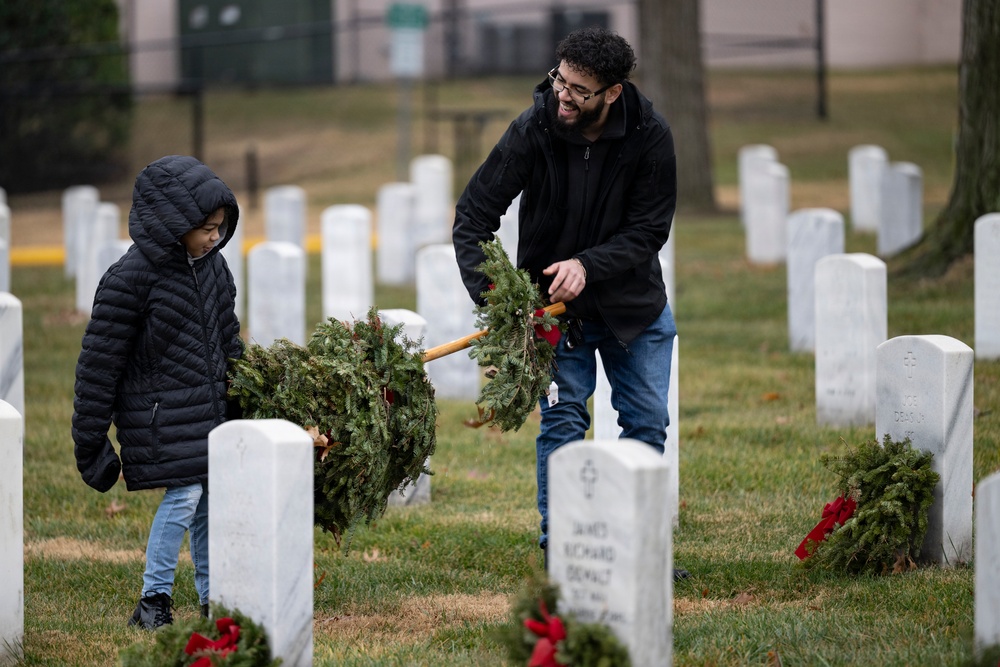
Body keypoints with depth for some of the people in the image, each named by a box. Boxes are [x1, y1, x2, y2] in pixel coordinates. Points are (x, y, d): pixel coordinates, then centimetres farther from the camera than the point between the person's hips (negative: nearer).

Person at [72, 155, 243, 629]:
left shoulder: (212, 266, 5)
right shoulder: (130, 278, -17)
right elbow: (100, 362, -12)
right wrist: (90, 442, -10)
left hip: (210, 410, 7)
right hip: (160, 418, -7)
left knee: (213, 497, 7)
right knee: (184, 494, -14)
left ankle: (212, 599, 19)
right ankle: (153, 601, -3)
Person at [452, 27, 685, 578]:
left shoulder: (650, 139, -18)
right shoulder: (532, 131, -20)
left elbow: (648, 232, -15)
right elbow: (473, 216, -17)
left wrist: (588, 265, -30)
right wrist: (490, 294, -30)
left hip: (634, 304, 2)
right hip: (555, 305, -2)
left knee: (648, 422, 5)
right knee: (562, 419, -6)